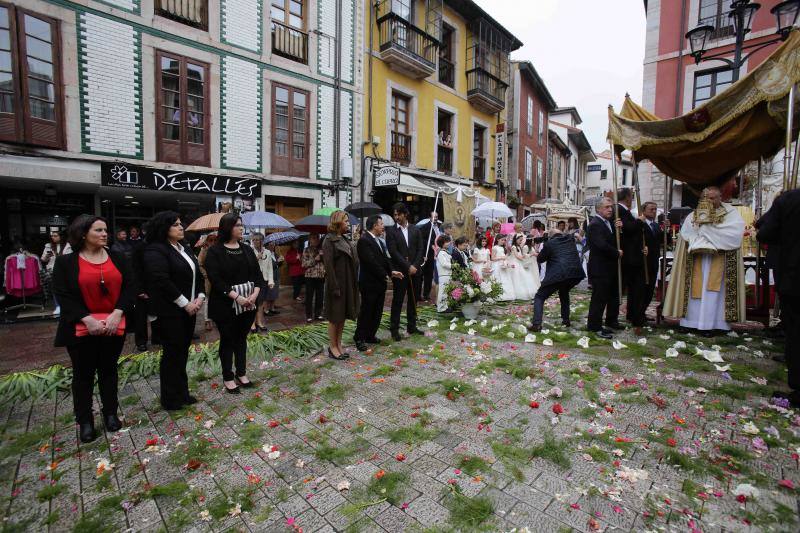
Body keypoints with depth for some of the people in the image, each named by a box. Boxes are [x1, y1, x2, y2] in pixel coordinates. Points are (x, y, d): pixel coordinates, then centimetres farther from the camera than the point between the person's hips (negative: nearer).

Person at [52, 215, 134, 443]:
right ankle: (84, 420, 23)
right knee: (83, 374, 9)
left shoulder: (118, 258, 4)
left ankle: (110, 413, 27)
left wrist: (116, 314, -14)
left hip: (113, 326, 2)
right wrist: (88, 319, -18)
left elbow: (128, 287, -1)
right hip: (82, 328, -2)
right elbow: (63, 296, -7)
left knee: (108, 370, 14)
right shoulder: (65, 262, -2)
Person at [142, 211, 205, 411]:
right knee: (172, 353, 2)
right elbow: (162, 281, -20)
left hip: (189, 309, 8)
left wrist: (200, 296, 0)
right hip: (170, 311, -7)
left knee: (183, 351, 14)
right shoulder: (156, 250, -12)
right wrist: (185, 304, -17)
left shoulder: (185, 249, 14)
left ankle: (182, 392, 27)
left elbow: (197, 274, 15)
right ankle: (170, 398, 17)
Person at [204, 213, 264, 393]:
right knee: (228, 340, 7)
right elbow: (216, 279, -16)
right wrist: (236, 297, -22)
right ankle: (228, 378, 21)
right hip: (226, 305, -4)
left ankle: (241, 373, 28)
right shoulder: (215, 251, -8)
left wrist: (255, 294, -11)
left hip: (248, 303, 5)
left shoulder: (247, 249, 8)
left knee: (242, 338, 15)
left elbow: (257, 274, 5)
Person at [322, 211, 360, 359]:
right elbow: (328, 265, -16)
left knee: (343, 315, 13)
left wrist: (353, 284, 8)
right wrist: (335, 287, -20)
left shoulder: (345, 239, 13)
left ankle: (339, 344, 24)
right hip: (337, 283, -8)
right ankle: (332, 347, 14)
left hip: (348, 284, 8)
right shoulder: (329, 240, -10)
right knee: (335, 316, 2)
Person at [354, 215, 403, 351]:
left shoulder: (379, 241, 15)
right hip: (369, 283, -9)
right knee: (366, 311, 0)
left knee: (377, 312, 13)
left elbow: (384, 258, 12)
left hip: (380, 283, 9)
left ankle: (370, 335, 26)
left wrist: (391, 271, -5)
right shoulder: (364, 240, -14)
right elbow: (371, 262, -20)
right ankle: (359, 338, 13)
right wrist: (386, 274, -13)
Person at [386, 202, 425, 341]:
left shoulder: (415, 230, 9)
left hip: (414, 271, 4)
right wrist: (408, 266, -14)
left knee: (413, 300, 11)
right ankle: (394, 329, 10)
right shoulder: (391, 232, -2)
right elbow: (393, 252, -10)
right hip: (400, 271, -4)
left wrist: (415, 266, -7)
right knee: (397, 300, 1)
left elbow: (420, 249, 5)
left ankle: (411, 326, 23)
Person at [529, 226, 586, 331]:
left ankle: (536, 324, -12)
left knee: (539, 297, 5)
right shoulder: (571, 238, 18)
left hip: (558, 274, -6)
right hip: (576, 273, 6)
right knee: (564, 292, 34)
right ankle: (566, 320, 31)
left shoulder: (549, 243, 3)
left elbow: (540, 259, 12)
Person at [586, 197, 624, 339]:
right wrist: (617, 253, -12)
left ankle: (611, 320, 36)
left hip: (611, 267, 10)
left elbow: (615, 240, 13)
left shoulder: (609, 223, 14)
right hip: (600, 269, -10)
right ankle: (595, 326, 7)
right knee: (599, 298, -3)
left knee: (613, 295, 20)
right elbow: (602, 245, -27)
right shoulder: (595, 224, -17)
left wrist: (619, 227, -4)